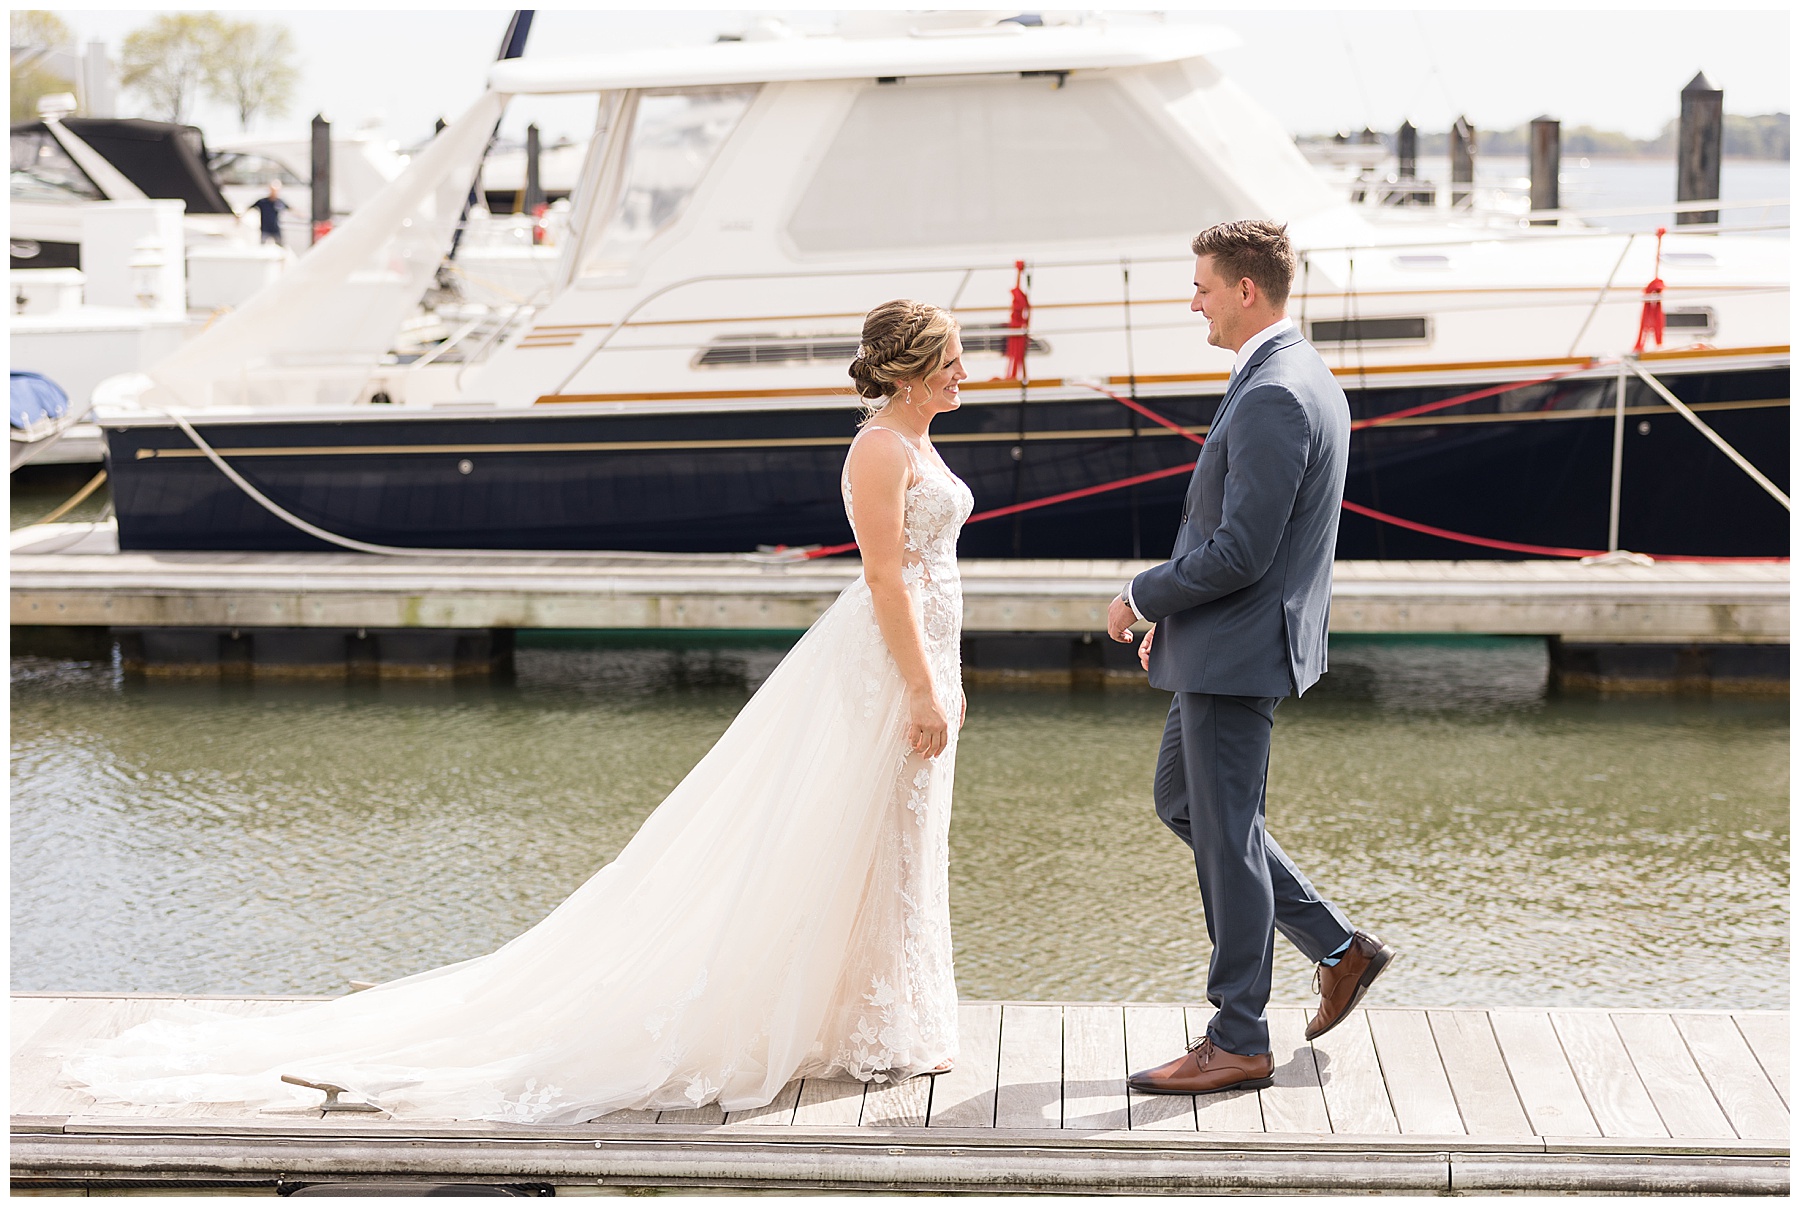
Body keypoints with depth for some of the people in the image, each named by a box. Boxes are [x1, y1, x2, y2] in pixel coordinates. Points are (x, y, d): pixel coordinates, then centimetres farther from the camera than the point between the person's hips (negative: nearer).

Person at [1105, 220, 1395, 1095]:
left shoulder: (1272, 399, -22)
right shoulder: (1302, 380, 12)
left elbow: (1240, 552, -26)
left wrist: (1142, 597, -12)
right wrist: (1173, 609, 17)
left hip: (1237, 651, -11)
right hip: (1222, 646, 11)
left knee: (1225, 835, -1)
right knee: (1181, 802, 20)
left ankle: (1237, 1044, 10)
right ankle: (1339, 949, 24)